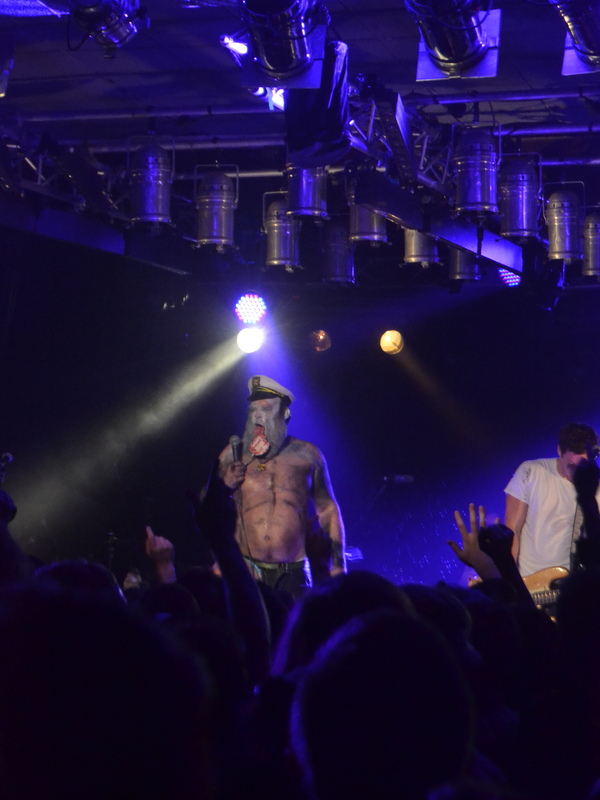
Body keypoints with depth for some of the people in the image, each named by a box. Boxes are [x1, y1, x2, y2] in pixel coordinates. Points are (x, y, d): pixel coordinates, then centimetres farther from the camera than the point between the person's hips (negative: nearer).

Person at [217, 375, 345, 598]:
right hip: (246, 572, 0)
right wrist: (223, 487, -3)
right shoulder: (233, 455, 10)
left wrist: (338, 564, 7)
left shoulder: (306, 454, 10)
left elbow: (328, 510, 13)